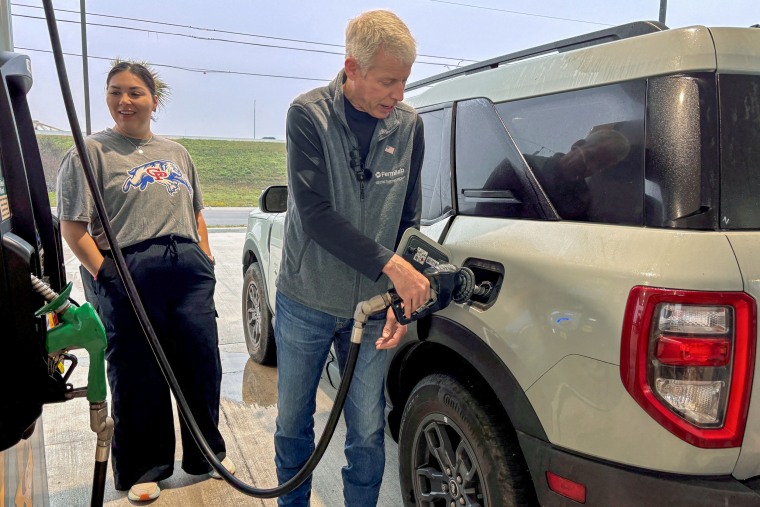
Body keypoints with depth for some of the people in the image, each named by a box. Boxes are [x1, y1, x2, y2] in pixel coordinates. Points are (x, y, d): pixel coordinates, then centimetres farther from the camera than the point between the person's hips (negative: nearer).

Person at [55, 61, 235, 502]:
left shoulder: (176, 152, 18)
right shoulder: (92, 151, 2)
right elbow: (73, 226, -3)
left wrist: (205, 258, 11)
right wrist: (105, 273, -12)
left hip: (189, 270, 5)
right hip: (130, 276, -4)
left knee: (203, 363, 7)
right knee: (138, 376, 4)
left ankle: (206, 453, 28)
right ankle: (143, 470, 23)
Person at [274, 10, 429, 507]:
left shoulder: (409, 125, -3)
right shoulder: (309, 115, -12)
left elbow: (409, 219, 2)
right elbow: (315, 214, -20)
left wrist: (402, 298, -7)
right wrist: (390, 265, -27)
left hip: (372, 305, 2)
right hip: (306, 302, -1)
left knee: (368, 433, 7)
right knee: (293, 421, 16)